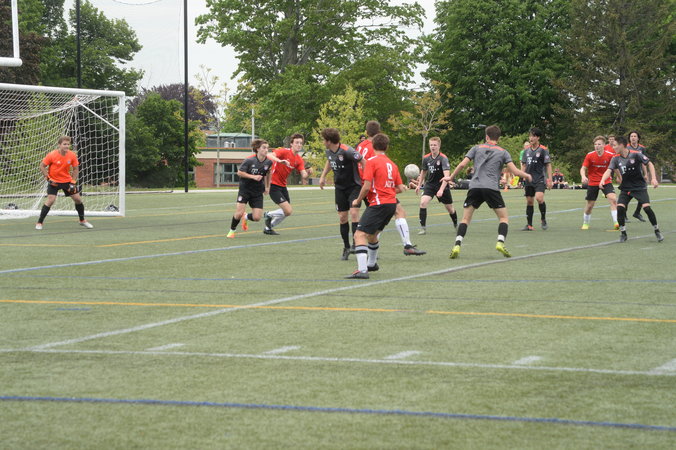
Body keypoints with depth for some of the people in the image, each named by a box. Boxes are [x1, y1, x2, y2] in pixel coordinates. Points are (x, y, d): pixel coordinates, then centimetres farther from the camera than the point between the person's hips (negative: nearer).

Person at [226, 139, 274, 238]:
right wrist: (253, 177, -21)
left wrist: (267, 186, 18)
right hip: (245, 189, -4)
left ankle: (246, 217, 31)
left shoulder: (269, 162, -5)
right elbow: (239, 172, -11)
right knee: (239, 213, -14)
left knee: (256, 218, -6)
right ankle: (232, 230, 16)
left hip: (258, 192, 4)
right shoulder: (249, 161, -18)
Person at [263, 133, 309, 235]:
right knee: (288, 211, -17)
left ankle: (268, 228, 30)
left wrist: (307, 173, -27)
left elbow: (304, 176, -4)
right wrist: (280, 161, -48)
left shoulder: (299, 160, 5)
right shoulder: (284, 152, -15)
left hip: (282, 186, 8)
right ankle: (269, 215, 9)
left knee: (288, 211, 13)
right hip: (273, 185, -8)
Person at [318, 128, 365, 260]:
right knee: (342, 217, 5)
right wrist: (323, 176, 24)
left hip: (354, 186, -7)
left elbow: (363, 161, -18)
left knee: (354, 213, -19)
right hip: (340, 188, 7)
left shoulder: (347, 151, -23)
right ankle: (346, 248, 15)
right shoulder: (329, 152, 1)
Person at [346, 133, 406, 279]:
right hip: (391, 203, 8)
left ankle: (362, 270, -28)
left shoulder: (372, 161, -7)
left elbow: (367, 186, -14)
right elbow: (400, 188, 14)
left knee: (360, 235, -13)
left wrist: (358, 200, 2)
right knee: (372, 233, 28)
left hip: (379, 204, -8)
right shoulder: (392, 164, 14)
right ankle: (372, 264, 47)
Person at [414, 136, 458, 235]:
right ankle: (423, 228, -15)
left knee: (449, 207, 9)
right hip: (430, 184, 3)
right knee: (423, 202, -20)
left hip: (442, 185, -3)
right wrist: (419, 185, 19)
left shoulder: (443, 158, -21)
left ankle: (456, 225, 37)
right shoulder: (426, 158, -5)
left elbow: (446, 175, -30)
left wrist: (441, 190, -41)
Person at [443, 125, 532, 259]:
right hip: (492, 188, -1)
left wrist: (451, 177, 21)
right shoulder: (503, 152, 11)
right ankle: (500, 242, -11)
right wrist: (527, 176, 23)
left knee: (465, 219, 7)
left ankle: (457, 246, -10)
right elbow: (514, 171, 4)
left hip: (474, 187, 1)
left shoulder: (477, 148, 14)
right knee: (504, 218, 11)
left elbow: (462, 164, 7)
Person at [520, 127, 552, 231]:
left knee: (539, 198, -24)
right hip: (529, 180, 5)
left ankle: (543, 218, -3)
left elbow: (548, 165, -4)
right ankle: (529, 225, 13)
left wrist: (549, 179, -9)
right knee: (529, 201, 6)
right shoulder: (527, 151, 10)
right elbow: (523, 165, 18)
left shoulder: (543, 150, -4)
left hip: (540, 179, -5)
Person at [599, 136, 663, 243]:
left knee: (647, 208, -17)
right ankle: (623, 233, 0)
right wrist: (603, 180, -32)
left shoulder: (636, 154, -13)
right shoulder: (616, 159, -2)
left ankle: (657, 231, 2)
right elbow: (609, 170, -12)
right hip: (625, 189, 4)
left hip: (640, 187, -4)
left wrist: (654, 178, -16)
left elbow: (650, 164, -6)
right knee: (620, 208, -15)